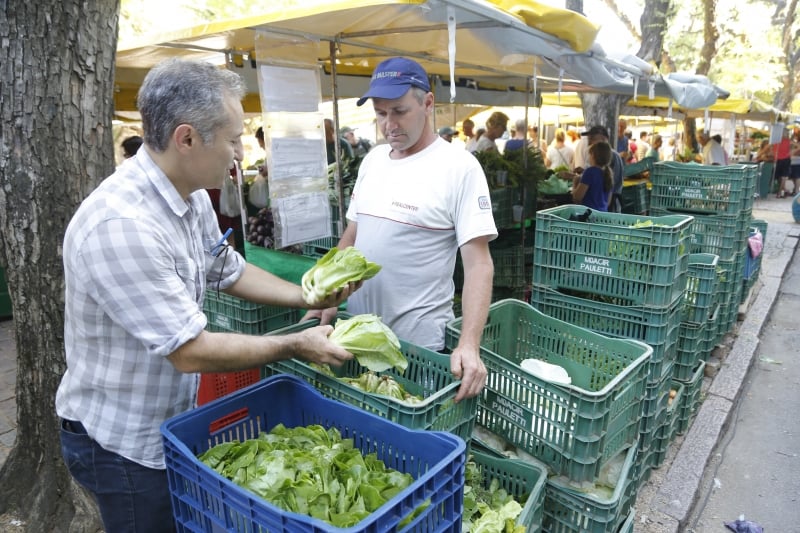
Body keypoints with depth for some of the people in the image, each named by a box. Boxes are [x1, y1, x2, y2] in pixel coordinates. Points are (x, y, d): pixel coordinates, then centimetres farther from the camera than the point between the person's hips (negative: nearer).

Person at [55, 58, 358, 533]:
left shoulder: (192, 197, -4)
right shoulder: (121, 225, -32)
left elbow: (229, 271, 10)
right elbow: (191, 352, -29)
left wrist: (308, 297, 0)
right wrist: (296, 346, -19)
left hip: (174, 421, 8)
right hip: (122, 443, -8)